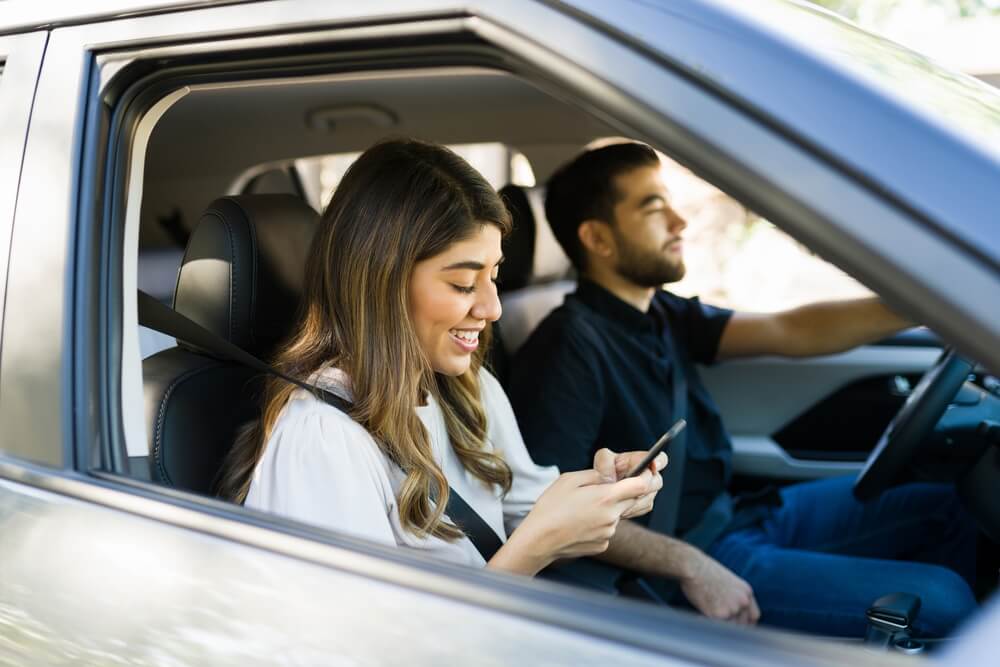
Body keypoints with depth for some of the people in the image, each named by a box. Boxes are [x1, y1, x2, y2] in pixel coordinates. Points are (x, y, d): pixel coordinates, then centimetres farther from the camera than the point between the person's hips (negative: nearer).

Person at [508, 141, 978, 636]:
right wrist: (690, 566, -26)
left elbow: (791, 332, 1)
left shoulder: (662, 315, 7)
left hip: (733, 512, 10)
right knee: (938, 601, -12)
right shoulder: (571, 349, -21)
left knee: (939, 509, 15)